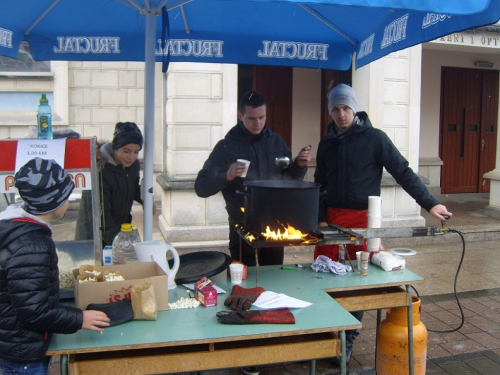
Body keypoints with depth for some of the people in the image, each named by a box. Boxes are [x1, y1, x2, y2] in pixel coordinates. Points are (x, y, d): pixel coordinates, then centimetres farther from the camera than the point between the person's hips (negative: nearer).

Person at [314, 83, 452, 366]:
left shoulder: (374, 138, -4)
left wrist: (430, 203, -11)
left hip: (363, 218, -4)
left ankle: (348, 340, 21)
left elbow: (403, 173, -6)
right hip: (331, 216, 4)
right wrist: (320, 218, 4)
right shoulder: (327, 144, 10)